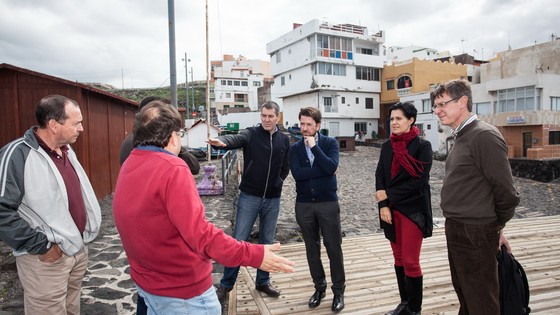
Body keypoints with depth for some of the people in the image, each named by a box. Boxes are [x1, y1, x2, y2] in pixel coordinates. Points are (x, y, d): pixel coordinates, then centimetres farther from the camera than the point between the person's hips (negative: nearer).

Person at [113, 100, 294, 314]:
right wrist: (253, 255, -33)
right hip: (183, 291, -8)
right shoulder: (171, 169, -25)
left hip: (145, 282, 9)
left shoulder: (128, 168, 2)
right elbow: (200, 233, -32)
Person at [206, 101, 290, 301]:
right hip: (249, 196, -3)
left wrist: (277, 181, 3)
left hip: (273, 199, 3)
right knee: (238, 241, 2)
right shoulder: (251, 134, -7)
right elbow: (235, 139, -28)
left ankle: (263, 282, 30)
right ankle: (226, 284, 18)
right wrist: (221, 142, -50)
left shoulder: (284, 140, 5)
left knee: (267, 242, 14)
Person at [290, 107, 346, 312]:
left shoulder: (330, 143, -2)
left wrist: (314, 147, -17)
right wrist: (323, 170, -15)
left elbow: (331, 167, -19)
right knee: (312, 249, 12)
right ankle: (319, 287, 28)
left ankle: (338, 290, 20)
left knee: (334, 248, 5)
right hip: (304, 205, 2)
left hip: (328, 203, -2)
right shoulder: (295, 148, 3)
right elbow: (297, 173, -13)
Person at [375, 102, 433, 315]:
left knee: (411, 262, -1)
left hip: (413, 210, -5)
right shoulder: (387, 146, 8)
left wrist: (388, 194, -13)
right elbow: (380, 177, 4)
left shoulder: (422, 146, -8)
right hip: (391, 210, 5)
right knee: (399, 258, 14)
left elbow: (418, 180, -15)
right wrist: (383, 205, -8)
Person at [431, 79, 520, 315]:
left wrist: (496, 227, -2)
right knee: (464, 294, 23)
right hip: (457, 229, 9)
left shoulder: (484, 136, -18)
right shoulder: (462, 137, 11)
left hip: (475, 234, -9)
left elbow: (506, 191, -17)